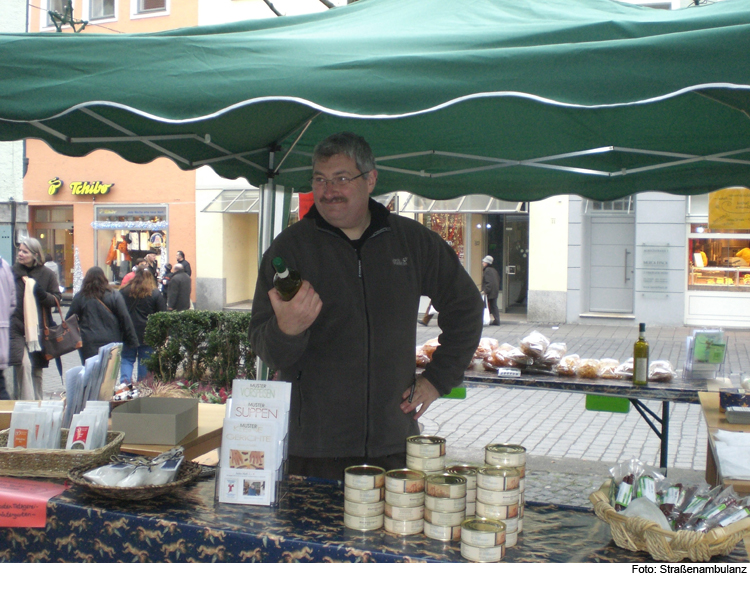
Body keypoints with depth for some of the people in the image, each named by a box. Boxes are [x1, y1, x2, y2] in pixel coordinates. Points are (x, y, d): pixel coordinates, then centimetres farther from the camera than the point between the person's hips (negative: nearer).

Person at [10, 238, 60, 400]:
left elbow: (56, 300, 2)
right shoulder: (13, 272, 3)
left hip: (39, 330, 1)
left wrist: (42, 294, -17)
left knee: (37, 370, 9)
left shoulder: (47, 274, 3)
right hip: (17, 329, -1)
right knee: (24, 364, -17)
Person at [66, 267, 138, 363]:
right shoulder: (114, 295, 1)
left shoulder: (79, 297, 1)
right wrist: (132, 341, 2)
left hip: (88, 344, 0)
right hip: (111, 342, 1)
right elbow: (125, 319, -1)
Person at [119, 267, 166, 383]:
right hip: (148, 335, -1)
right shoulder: (156, 293, -3)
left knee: (127, 359, 10)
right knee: (145, 361, 9)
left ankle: (125, 381, -8)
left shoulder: (123, 291, 3)